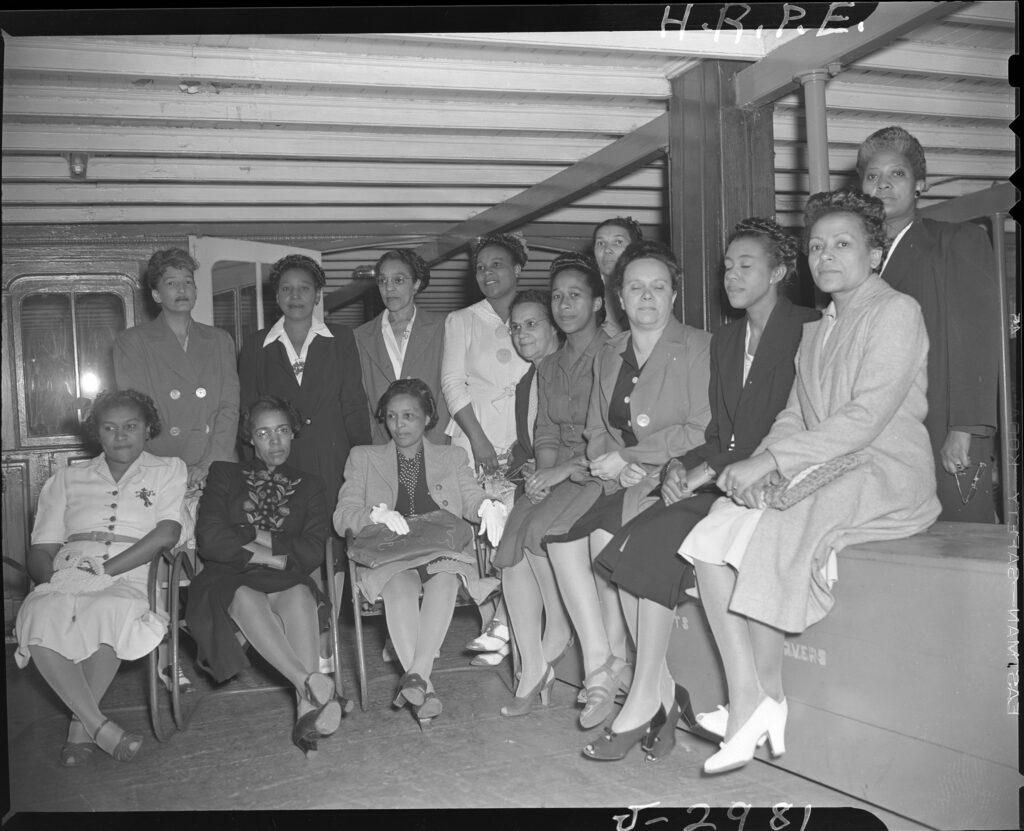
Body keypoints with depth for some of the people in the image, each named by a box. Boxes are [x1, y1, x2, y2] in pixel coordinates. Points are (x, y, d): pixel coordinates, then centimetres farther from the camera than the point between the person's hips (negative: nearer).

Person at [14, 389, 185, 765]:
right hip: (66, 576, 3)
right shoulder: (67, 478, 22)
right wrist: (53, 579, -8)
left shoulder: (169, 470, 15)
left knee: (112, 610, -38)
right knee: (39, 616, -33)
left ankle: (81, 722, -19)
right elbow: (40, 550, 16)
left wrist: (104, 569, -11)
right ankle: (101, 728, -26)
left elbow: (166, 533, -2)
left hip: (129, 578, -2)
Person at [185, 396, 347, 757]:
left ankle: (308, 708, -51)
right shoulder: (225, 474, 18)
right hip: (229, 580, 0)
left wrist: (258, 537, -3)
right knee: (246, 599, -37)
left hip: (286, 581, 1)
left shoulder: (309, 484, 20)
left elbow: (312, 553, 4)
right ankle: (309, 683, -52)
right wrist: (267, 555, -6)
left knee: (299, 595, -35)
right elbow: (208, 539, 0)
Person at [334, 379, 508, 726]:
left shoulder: (452, 457, 24)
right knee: (399, 584, -35)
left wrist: (488, 507, -15)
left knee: (445, 578, -35)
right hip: (388, 555, 0)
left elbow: (474, 499, 10)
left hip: (443, 552, 1)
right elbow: (342, 517, 10)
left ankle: (418, 672, -42)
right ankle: (423, 686, -41)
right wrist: (375, 514, -12)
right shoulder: (364, 458, 21)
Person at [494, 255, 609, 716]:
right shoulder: (549, 365, 17)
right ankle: (532, 670, -10)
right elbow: (545, 431, 15)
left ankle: (558, 631, -5)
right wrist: (544, 473, -5)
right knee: (510, 545, -15)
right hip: (558, 474, 6)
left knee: (537, 529, -28)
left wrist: (567, 468, -17)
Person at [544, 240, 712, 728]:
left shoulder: (698, 348, -1)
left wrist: (627, 457, -12)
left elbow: (703, 432, -11)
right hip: (621, 481, 6)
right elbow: (596, 435, 16)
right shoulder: (608, 356, 17)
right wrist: (615, 466, -7)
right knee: (558, 530, -20)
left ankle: (613, 661, -9)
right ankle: (599, 666, -16)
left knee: (605, 533, -29)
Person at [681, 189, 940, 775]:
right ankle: (748, 703, -17)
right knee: (711, 537, -15)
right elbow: (794, 415, 15)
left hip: (887, 476, -7)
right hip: (820, 473, 7)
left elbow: (865, 418, -15)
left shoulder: (897, 312, -3)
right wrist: (760, 468, -6)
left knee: (769, 530, -29)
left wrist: (770, 461, -19)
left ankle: (767, 691, -9)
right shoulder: (817, 331, 24)